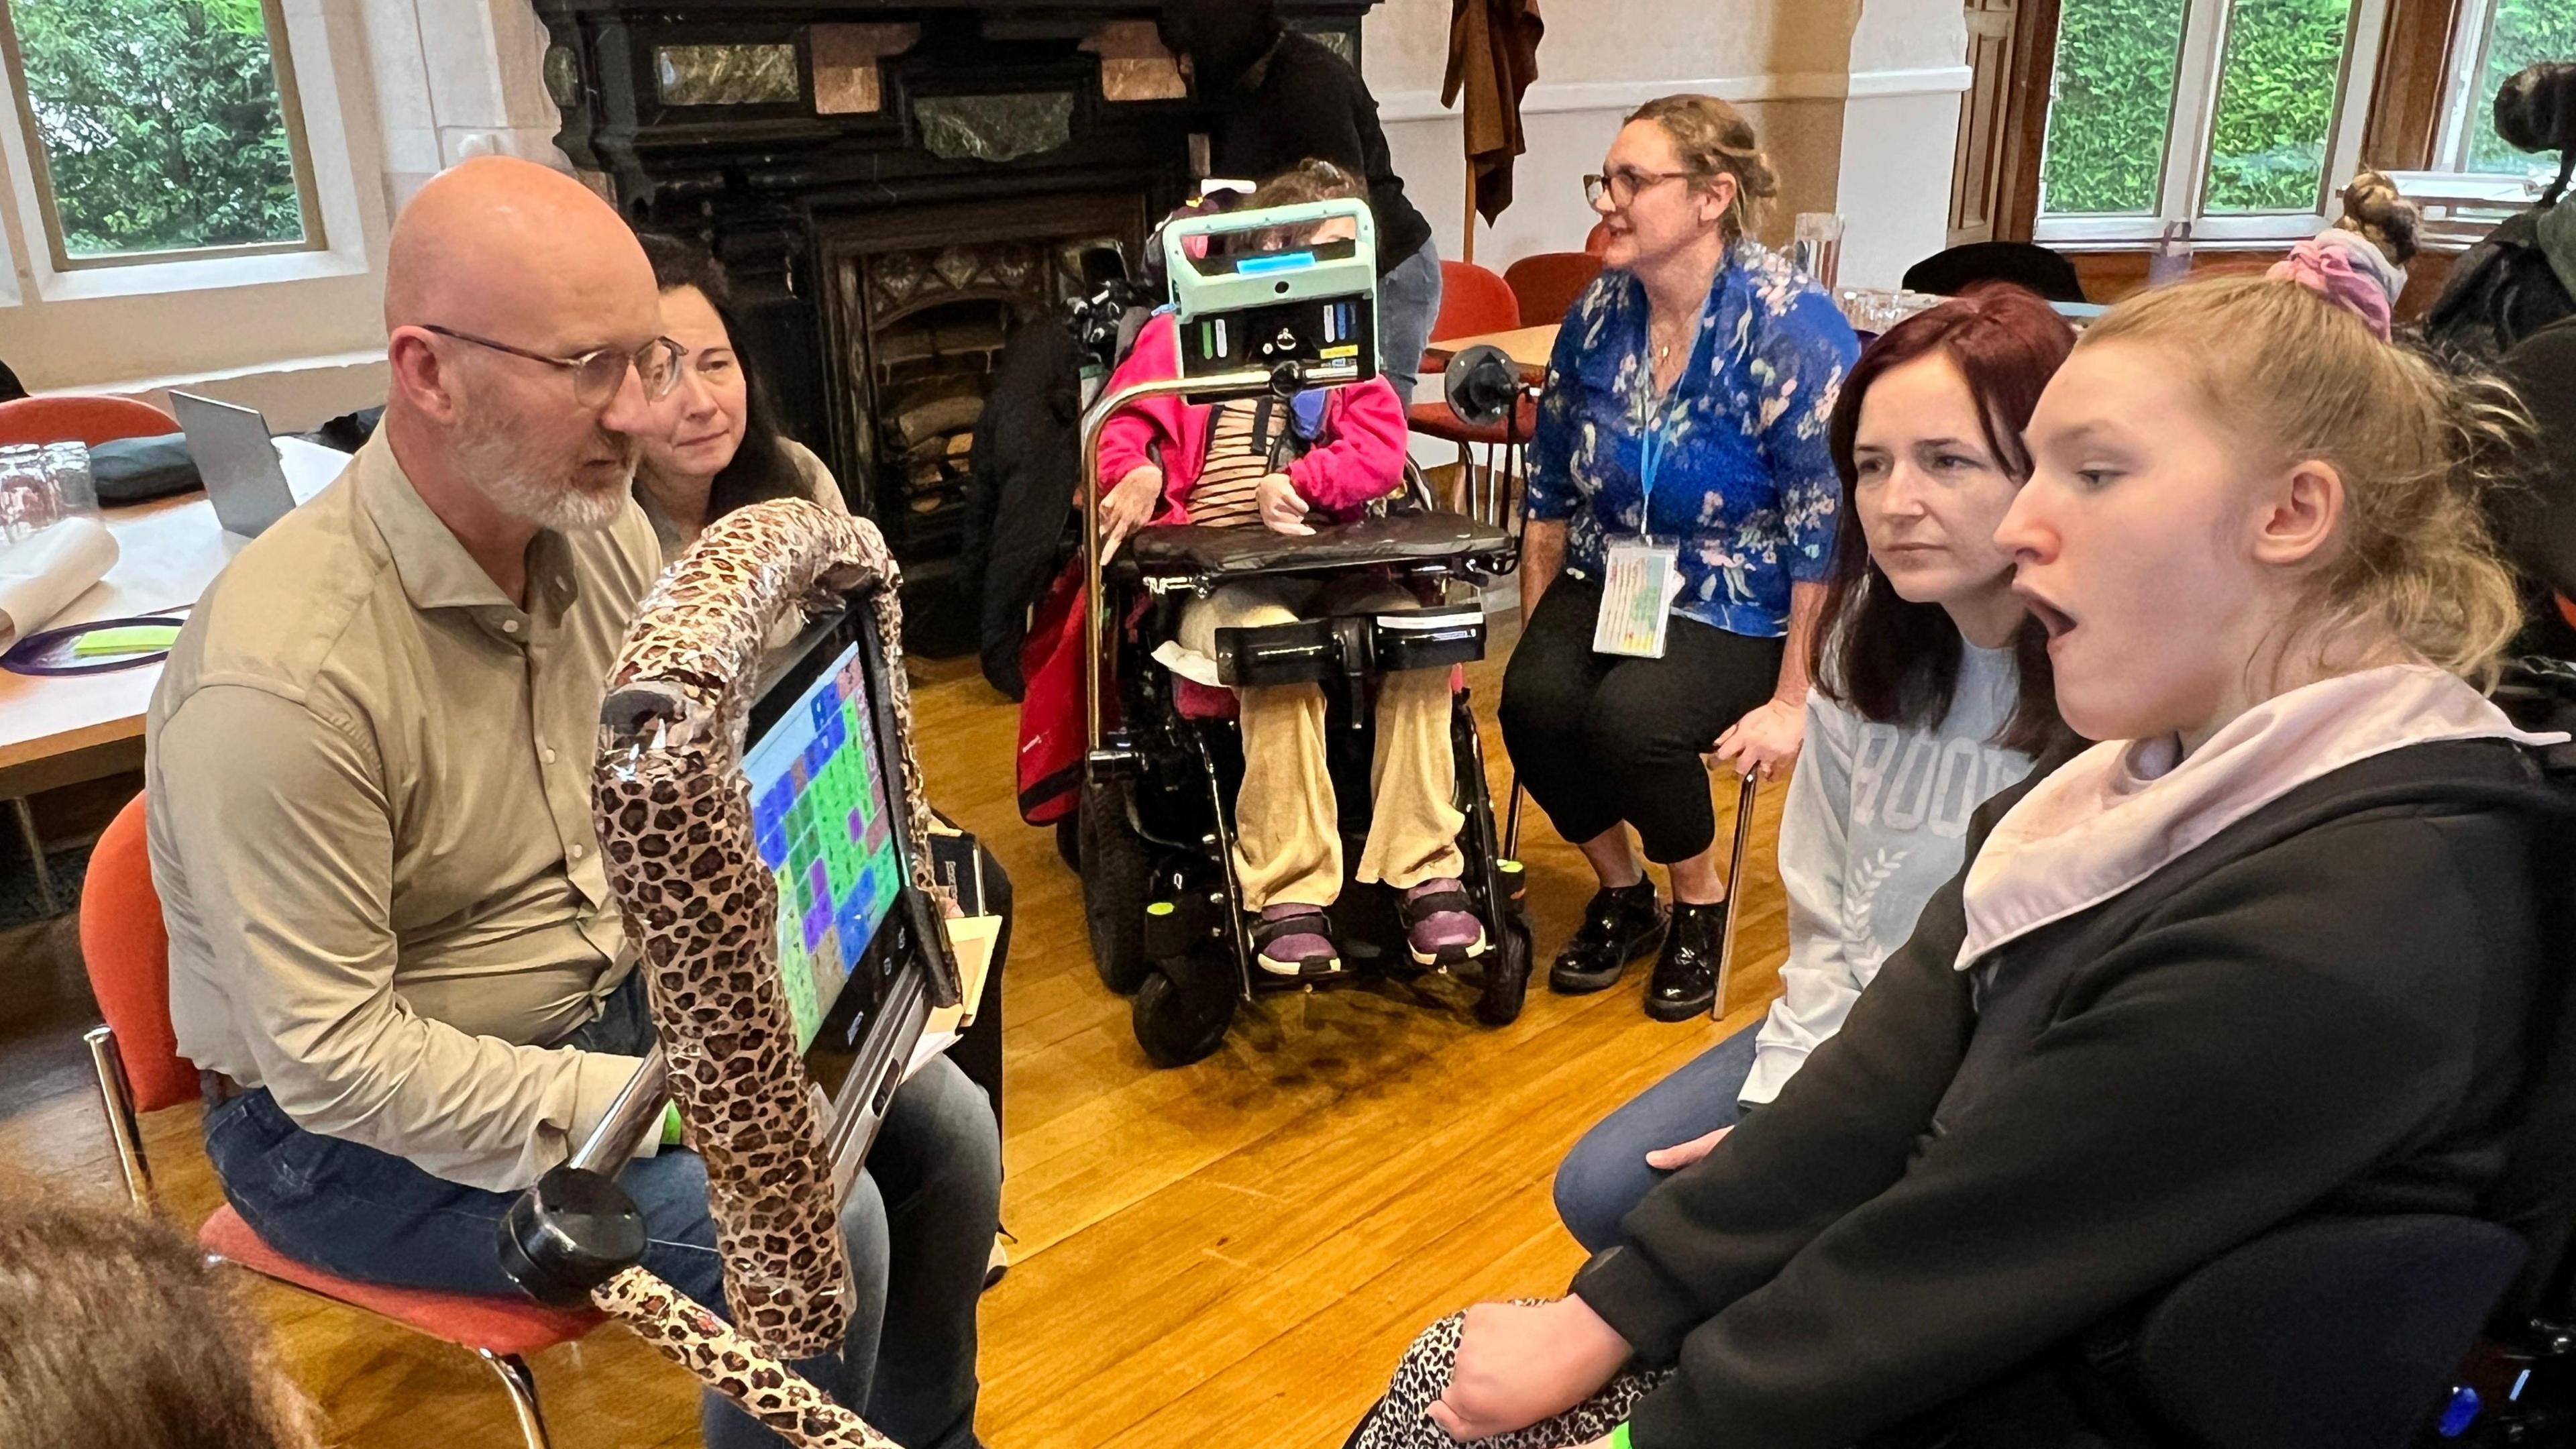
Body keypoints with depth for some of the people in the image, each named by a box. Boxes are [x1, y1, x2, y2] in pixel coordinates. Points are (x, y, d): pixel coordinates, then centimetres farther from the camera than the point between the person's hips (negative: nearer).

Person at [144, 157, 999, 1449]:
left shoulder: (602, 526, -7)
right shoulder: (280, 674, -29)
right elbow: (333, 1057, -26)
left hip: (615, 1000, 7)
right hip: (361, 1119, -7)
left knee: (945, 1132, 0)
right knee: (811, 1230, -21)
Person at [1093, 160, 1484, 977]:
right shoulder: (1182, 333, 9)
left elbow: (1381, 451, 3)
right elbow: (1120, 432, 2)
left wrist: (1297, 483, -15)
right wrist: (1138, 472, -23)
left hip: (1328, 564, 4)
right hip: (1213, 571, -4)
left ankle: (1425, 871, -18)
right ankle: (1290, 893, -29)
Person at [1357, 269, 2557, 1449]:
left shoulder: (2338, 933, -28)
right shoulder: (2145, 770, 1)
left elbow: (1951, 1263, -23)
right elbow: (1884, 1080, -4)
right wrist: (1602, 1317, -7)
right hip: (1948, 1343, 7)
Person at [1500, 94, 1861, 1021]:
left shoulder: (1791, 331, -17)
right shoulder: (1601, 311, 1)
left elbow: (1830, 536, -18)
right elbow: (1551, 489, 9)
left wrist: (1794, 702, -19)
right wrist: (1536, 634, 6)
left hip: (1740, 608, -5)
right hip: (1611, 581, 5)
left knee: (1630, 717, -30)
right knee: (1534, 699, -23)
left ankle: (1702, 906, 2)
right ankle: (1622, 896, 5)